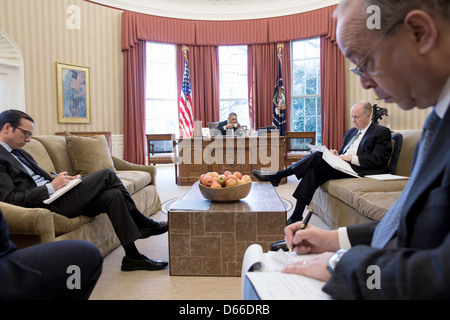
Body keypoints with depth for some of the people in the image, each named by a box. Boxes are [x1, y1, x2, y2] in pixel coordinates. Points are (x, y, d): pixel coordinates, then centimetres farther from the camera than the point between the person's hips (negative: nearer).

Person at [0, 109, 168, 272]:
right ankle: (143, 224, -4)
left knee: (113, 195, -9)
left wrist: (59, 181, 1)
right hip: (45, 206, -9)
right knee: (107, 174, -16)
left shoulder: (19, 153, 23)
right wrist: (51, 187, -19)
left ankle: (132, 256, -3)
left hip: (53, 196, 9)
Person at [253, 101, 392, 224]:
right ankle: (296, 217, -22)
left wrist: (350, 158, -17)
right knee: (313, 170, -23)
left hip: (359, 170, -7)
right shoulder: (351, 132, 25)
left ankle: (276, 176, -15)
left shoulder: (382, 132, 2)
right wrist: (337, 154, 2)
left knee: (317, 157, -23)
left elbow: (378, 159, -10)